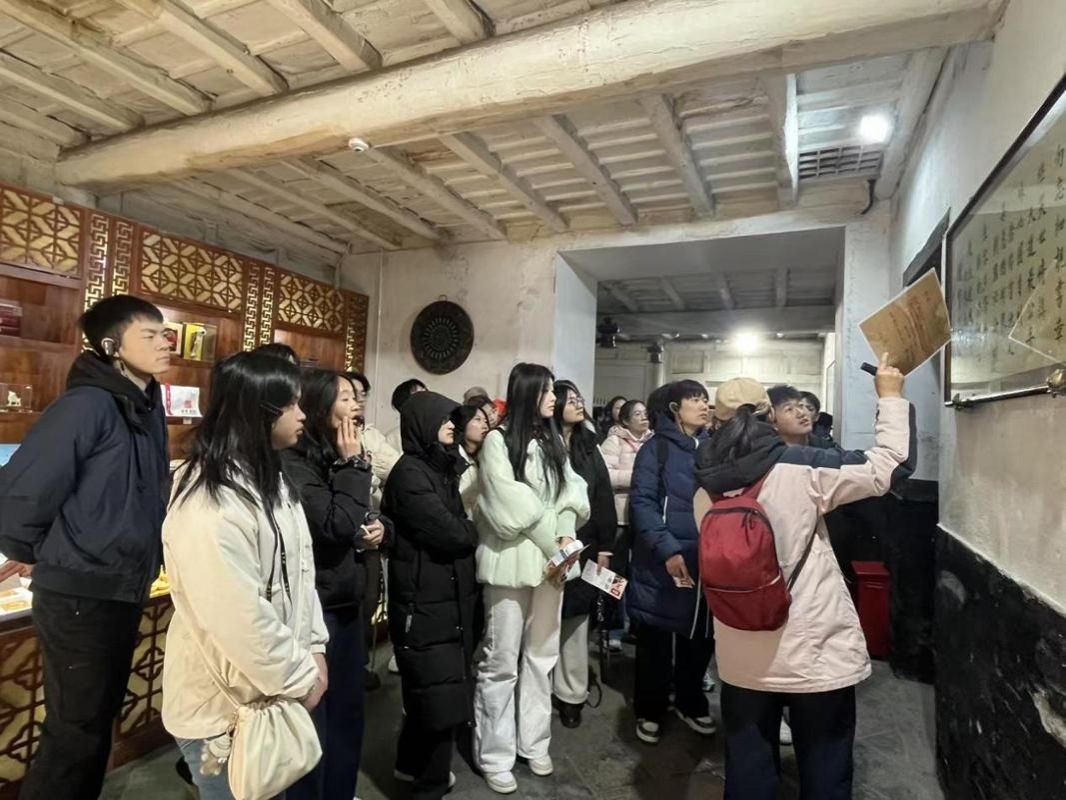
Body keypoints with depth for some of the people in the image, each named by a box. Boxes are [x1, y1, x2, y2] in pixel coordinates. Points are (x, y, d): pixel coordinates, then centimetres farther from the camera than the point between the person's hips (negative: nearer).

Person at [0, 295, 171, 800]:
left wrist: (147, 556, 12)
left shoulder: (148, 406, 6)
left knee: (100, 717, 22)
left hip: (126, 589, 8)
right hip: (80, 594, -7)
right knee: (76, 730, 8)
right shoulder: (88, 404, -20)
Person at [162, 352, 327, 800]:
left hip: (275, 688, 9)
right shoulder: (208, 501, -26)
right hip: (229, 704, -8)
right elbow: (239, 618, -27)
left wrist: (314, 650, 5)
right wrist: (300, 678, -16)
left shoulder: (268, 479, 6)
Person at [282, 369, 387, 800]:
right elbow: (337, 525, -26)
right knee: (312, 717, 6)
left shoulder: (340, 457, 9)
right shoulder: (294, 461, -17)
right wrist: (353, 465, -19)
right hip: (315, 605, -8)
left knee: (349, 708, 20)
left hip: (349, 600, 9)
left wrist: (379, 528, -2)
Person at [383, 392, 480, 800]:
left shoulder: (449, 466, 11)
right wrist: (474, 530, -3)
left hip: (452, 595, 8)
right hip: (424, 602, -8)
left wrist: (465, 529, -10)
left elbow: (467, 517, 11)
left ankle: (414, 764, 40)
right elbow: (449, 533, -21)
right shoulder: (410, 472, -16)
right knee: (440, 696, 2)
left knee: (442, 691, 19)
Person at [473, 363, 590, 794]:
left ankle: (533, 743, 30)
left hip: (550, 560, 6)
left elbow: (572, 493, 4)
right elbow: (512, 505, -14)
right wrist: (554, 544, -10)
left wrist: (565, 539, -12)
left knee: (542, 655, 15)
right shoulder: (498, 440, -7)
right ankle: (495, 756, 18)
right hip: (512, 561, -6)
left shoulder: (553, 442, 12)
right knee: (502, 660, 3)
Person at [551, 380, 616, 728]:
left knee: (575, 620, 10)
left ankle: (570, 692, 23)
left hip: (584, 546, 4)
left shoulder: (588, 447, 9)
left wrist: (605, 547, 1)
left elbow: (604, 498, 6)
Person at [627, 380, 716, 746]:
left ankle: (690, 702, 36)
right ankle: (649, 711, 27)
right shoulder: (656, 448, -5)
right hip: (664, 559, -4)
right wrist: (667, 549, -20)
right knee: (657, 638, 8)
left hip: (707, 560, 5)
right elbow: (642, 502, -11)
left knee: (701, 636, 14)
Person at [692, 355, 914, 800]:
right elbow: (891, 464, -9)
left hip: (742, 658, 4)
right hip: (817, 655, -3)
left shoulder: (705, 490, -2)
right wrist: (891, 397, 4)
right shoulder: (801, 467, -16)